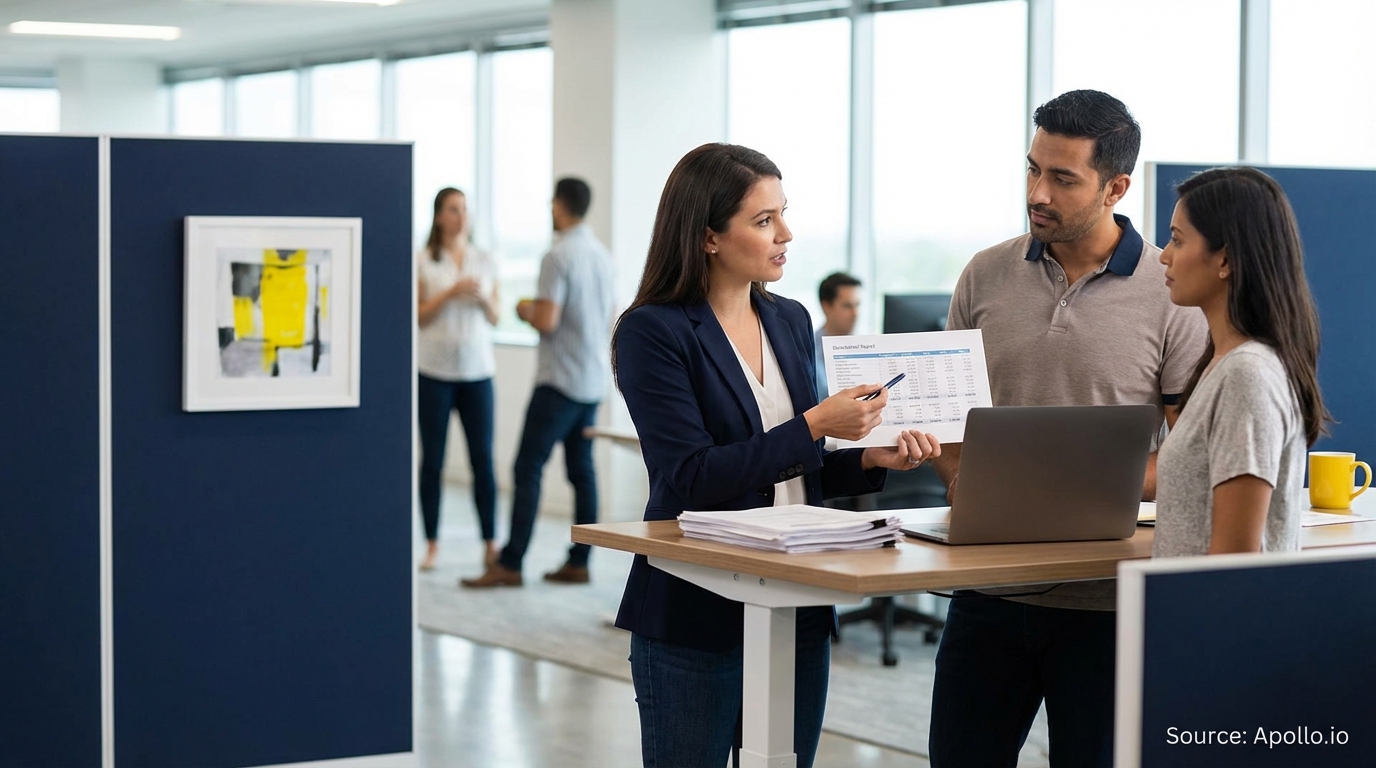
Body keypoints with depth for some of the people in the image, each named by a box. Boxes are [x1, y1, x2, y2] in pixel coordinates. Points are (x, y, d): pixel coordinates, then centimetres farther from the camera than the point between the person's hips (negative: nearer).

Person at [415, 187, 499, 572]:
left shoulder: (484, 261, 10)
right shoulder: (423, 261, 1)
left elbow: (494, 319, 12)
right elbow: (418, 316, -3)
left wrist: (483, 299, -8)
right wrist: (450, 293, -14)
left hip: (477, 370, 2)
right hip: (434, 370, -2)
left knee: (483, 458, -2)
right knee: (432, 460, 2)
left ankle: (491, 543, 2)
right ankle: (432, 544, 9)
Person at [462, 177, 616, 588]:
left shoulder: (558, 256, -15)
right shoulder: (602, 254, 11)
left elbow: (547, 322, -20)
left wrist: (527, 311, 1)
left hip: (560, 380, -8)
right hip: (594, 380, 8)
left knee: (528, 468, -6)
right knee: (582, 469, 10)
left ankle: (510, 564, -8)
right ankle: (578, 562, 11)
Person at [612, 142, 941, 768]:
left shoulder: (791, 322, 10)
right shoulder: (653, 332, -10)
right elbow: (691, 476, -19)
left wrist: (872, 460, -1)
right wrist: (814, 426, -21)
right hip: (696, 619, -6)